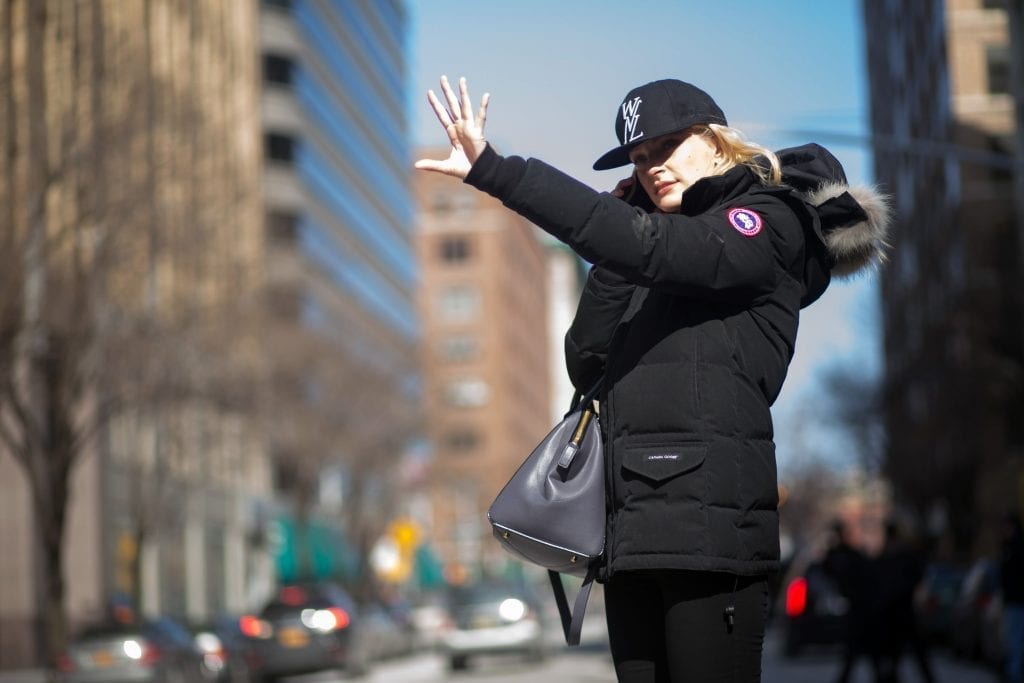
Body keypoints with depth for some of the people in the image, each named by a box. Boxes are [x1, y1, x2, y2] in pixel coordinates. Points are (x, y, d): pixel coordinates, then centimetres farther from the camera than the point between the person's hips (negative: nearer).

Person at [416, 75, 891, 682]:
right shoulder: (649, 271, 23)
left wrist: (495, 172, -23)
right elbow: (587, 366, 13)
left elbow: (651, 246, -18)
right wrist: (619, 255, 3)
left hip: (710, 527, -7)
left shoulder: (770, 223, 0)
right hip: (632, 535, 7)